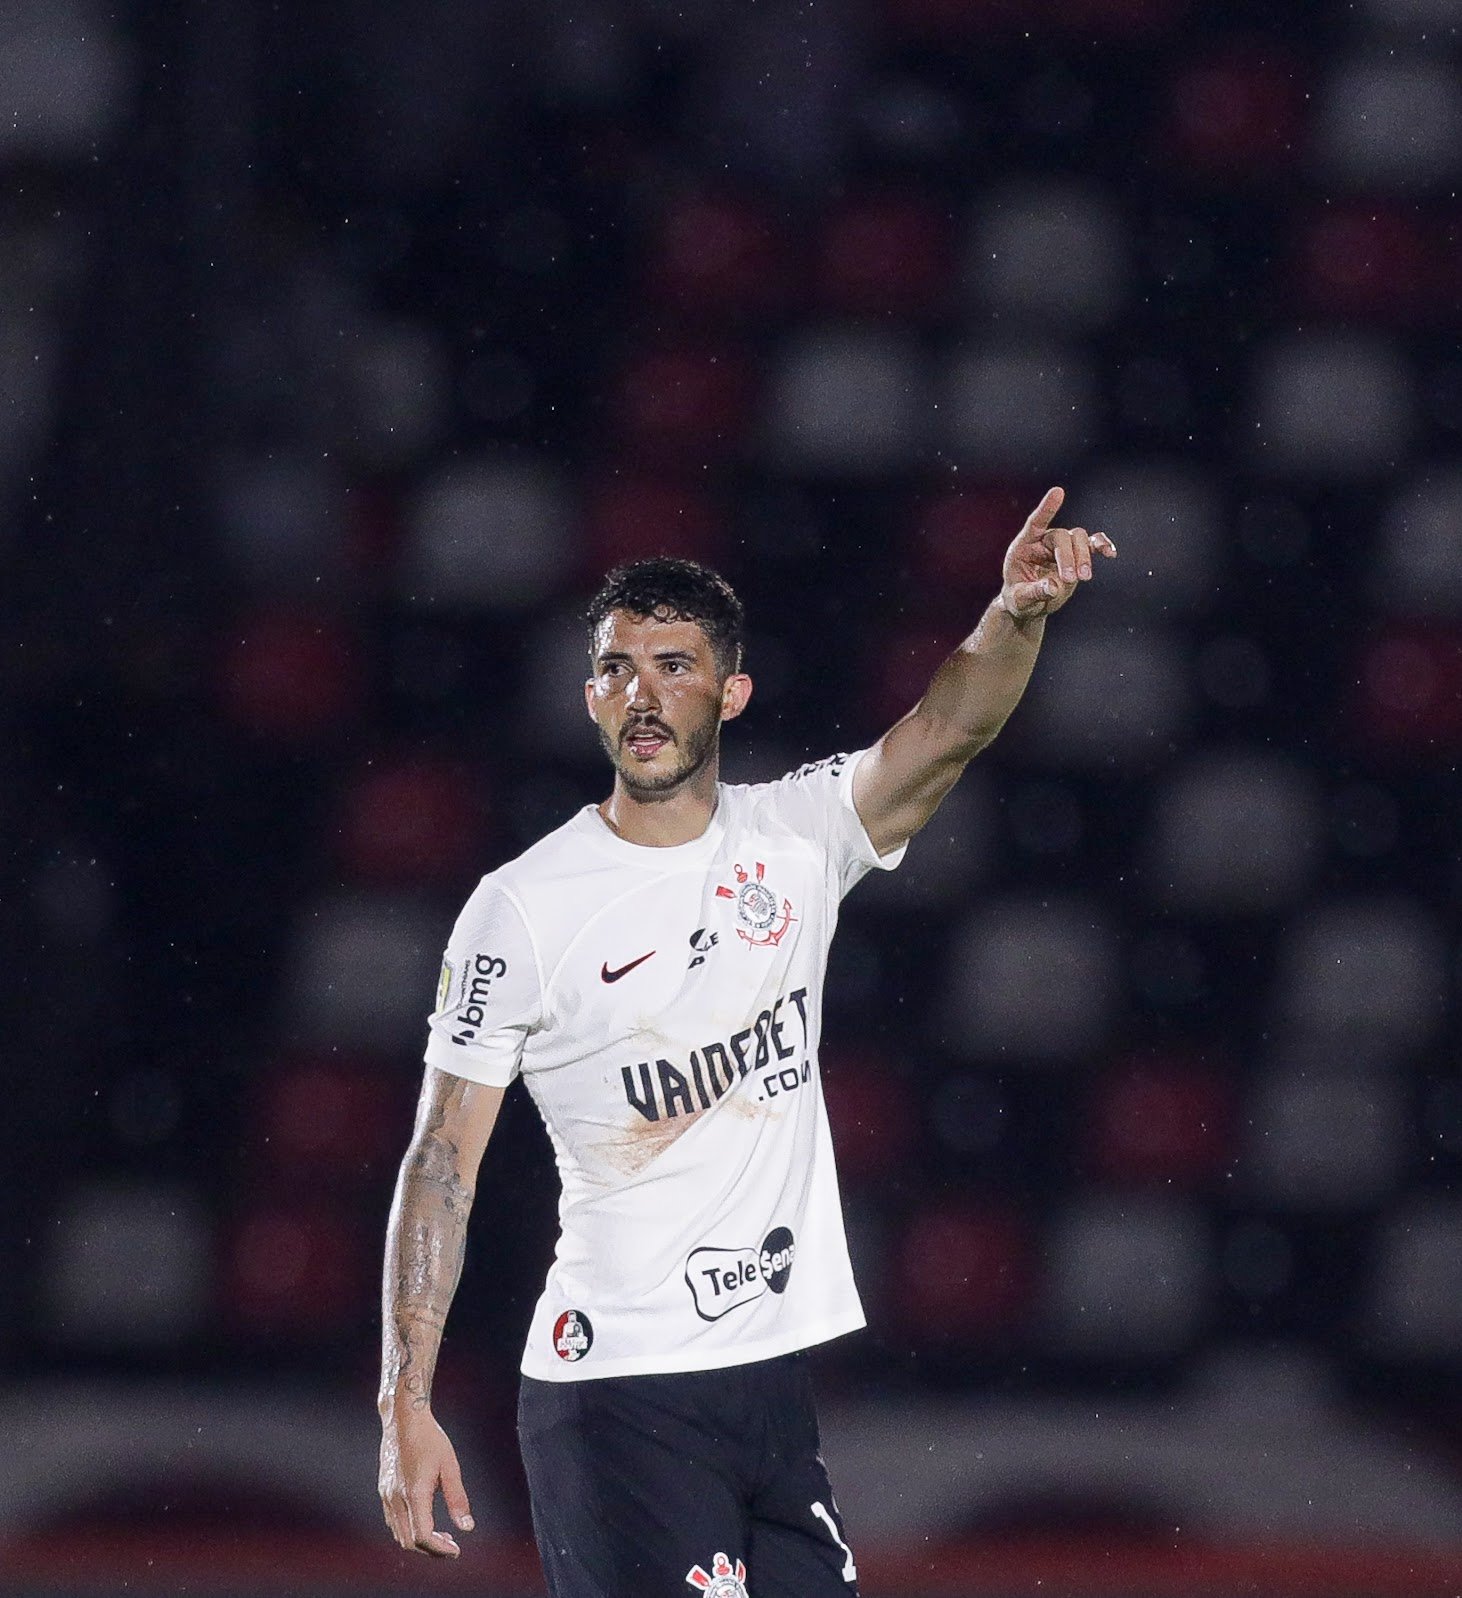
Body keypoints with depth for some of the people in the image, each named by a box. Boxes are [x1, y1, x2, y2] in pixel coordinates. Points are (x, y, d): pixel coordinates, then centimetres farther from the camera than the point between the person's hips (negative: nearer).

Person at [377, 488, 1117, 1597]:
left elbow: (947, 733, -11)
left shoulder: (795, 838, 6)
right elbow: (443, 1162, -4)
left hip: (778, 1372, 5)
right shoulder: (524, 907, -4)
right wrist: (408, 1402, -11)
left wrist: (1018, 614, -33)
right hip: (616, 1394, -5)